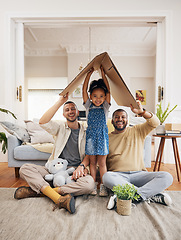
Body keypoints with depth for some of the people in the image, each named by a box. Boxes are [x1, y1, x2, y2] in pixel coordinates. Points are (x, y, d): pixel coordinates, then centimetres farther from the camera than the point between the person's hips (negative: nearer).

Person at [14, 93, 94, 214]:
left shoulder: (86, 132, 9)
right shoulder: (60, 127, 9)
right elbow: (42, 122, -11)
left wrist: (81, 166, -17)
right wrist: (60, 102, -13)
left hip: (75, 171, -1)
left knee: (89, 184, -34)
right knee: (25, 168, -19)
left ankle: (38, 190, -27)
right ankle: (59, 198, -35)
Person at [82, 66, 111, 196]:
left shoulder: (105, 107, 5)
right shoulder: (89, 106, 5)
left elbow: (108, 91, -3)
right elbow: (84, 90, -2)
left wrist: (103, 75, -4)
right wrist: (89, 74, -4)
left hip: (102, 136, -1)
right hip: (91, 136, 1)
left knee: (102, 162, 5)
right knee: (92, 162, 9)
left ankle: (103, 185, 15)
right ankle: (93, 185, 21)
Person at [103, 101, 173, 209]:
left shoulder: (137, 131, 13)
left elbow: (155, 123, -1)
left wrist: (142, 112, -19)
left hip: (138, 174, 2)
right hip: (118, 176, -1)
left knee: (167, 177, -21)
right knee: (107, 177, -35)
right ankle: (151, 195, -26)